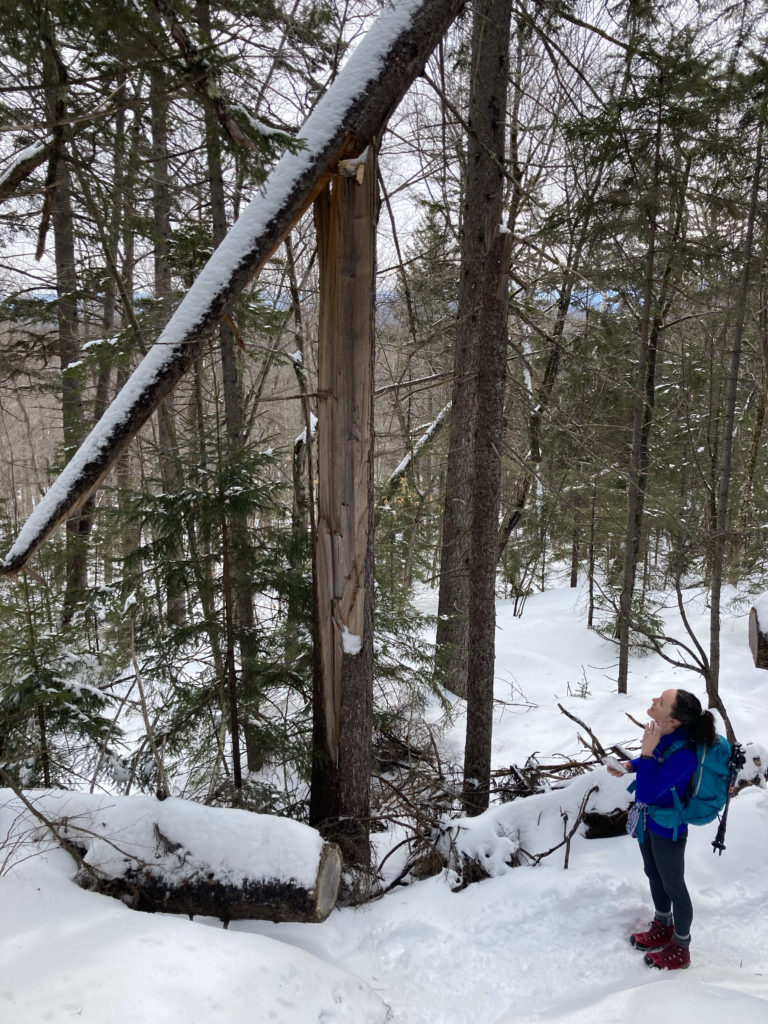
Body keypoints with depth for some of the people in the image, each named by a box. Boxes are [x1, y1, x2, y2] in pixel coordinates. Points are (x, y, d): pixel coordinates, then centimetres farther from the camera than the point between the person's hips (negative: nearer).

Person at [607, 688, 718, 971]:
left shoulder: (683, 755, -40)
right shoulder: (662, 731, -17)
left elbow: (647, 795, -36)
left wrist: (646, 751, -42)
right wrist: (630, 766, -9)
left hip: (667, 829, -8)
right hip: (648, 820, 8)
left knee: (673, 886, 17)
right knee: (653, 874, 28)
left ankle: (680, 950, 42)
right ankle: (663, 928, 54)